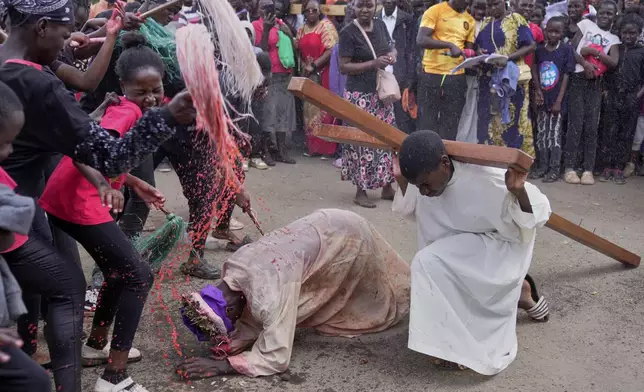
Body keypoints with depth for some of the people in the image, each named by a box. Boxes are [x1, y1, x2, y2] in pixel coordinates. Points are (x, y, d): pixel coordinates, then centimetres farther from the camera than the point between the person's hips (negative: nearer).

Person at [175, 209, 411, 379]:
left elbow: (276, 359, -35)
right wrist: (226, 346, -23)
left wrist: (221, 365, -37)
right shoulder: (232, 270, -14)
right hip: (325, 226, 7)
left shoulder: (269, 294, -39)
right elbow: (251, 324, -5)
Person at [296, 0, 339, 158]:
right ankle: (312, 146, 18)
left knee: (325, 110, -5)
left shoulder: (326, 26, -8)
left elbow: (331, 50, -17)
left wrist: (313, 66, -16)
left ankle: (328, 148, 1)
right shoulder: (302, 30, 13)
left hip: (324, 75, -7)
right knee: (310, 111, 9)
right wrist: (304, 68, -1)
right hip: (308, 77, 7)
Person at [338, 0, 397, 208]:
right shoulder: (348, 32, -12)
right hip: (360, 95, -7)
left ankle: (387, 187, 23)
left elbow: (391, 47, 22)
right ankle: (360, 191, 6)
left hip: (382, 92, 7)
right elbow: (343, 67, -15)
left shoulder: (380, 25, 6)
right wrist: (373, 63, -22)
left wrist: (392, 55, -3)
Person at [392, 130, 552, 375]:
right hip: (461, 263, 7)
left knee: (429, 263, -30)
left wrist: (519, 192, -44)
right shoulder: (424, 181, -13)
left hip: (497, 251, -7)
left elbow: (538, 217, -24)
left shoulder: (483, 181, -32)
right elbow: (408, 210, 10)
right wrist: (401, 181, -7)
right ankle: (517, 292, 28)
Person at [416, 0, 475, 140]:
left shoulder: (470, 20, 12)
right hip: (431, 75, -4)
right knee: (427, 123, 2)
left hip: (457, 77, 4)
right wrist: (449, 45, -23)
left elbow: (468, 50, 15)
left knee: (450, 127, 7)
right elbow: (421, 40, -14)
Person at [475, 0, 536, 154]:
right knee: (487, 119, 6)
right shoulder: (485, 22, 14)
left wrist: (507, 57, -22)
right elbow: (478, 45, 21)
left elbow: (531, 45, -9)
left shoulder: (516, 19, -4)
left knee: (511, 120, -3)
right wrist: (479, 53, -4)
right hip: (488, 78, 6)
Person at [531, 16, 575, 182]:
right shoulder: (539, 49, 3)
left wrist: (559, 101, -11)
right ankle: (542, 166, 18)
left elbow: (566, 76, -7)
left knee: (554, 134, -1)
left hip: (557, 100, -4)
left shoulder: (566, 49, -6)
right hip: (542, 99, 4)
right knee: (541, 134, 8)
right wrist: (537, 91, -7)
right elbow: (535, 72, 8)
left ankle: (554, 169, 7)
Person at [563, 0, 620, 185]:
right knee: (576, 123, -7)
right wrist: (584, 63, -14)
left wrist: (593, 51, -12)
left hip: (596, 83, 2)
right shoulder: (586, 24, 8)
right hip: (578, 79, -2)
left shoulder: (614, 39, 12)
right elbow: (571, 49, 2)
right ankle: (569, 167, -4)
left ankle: (588, 169, 2)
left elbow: (614, 62, -3)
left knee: (591, 125, -1)